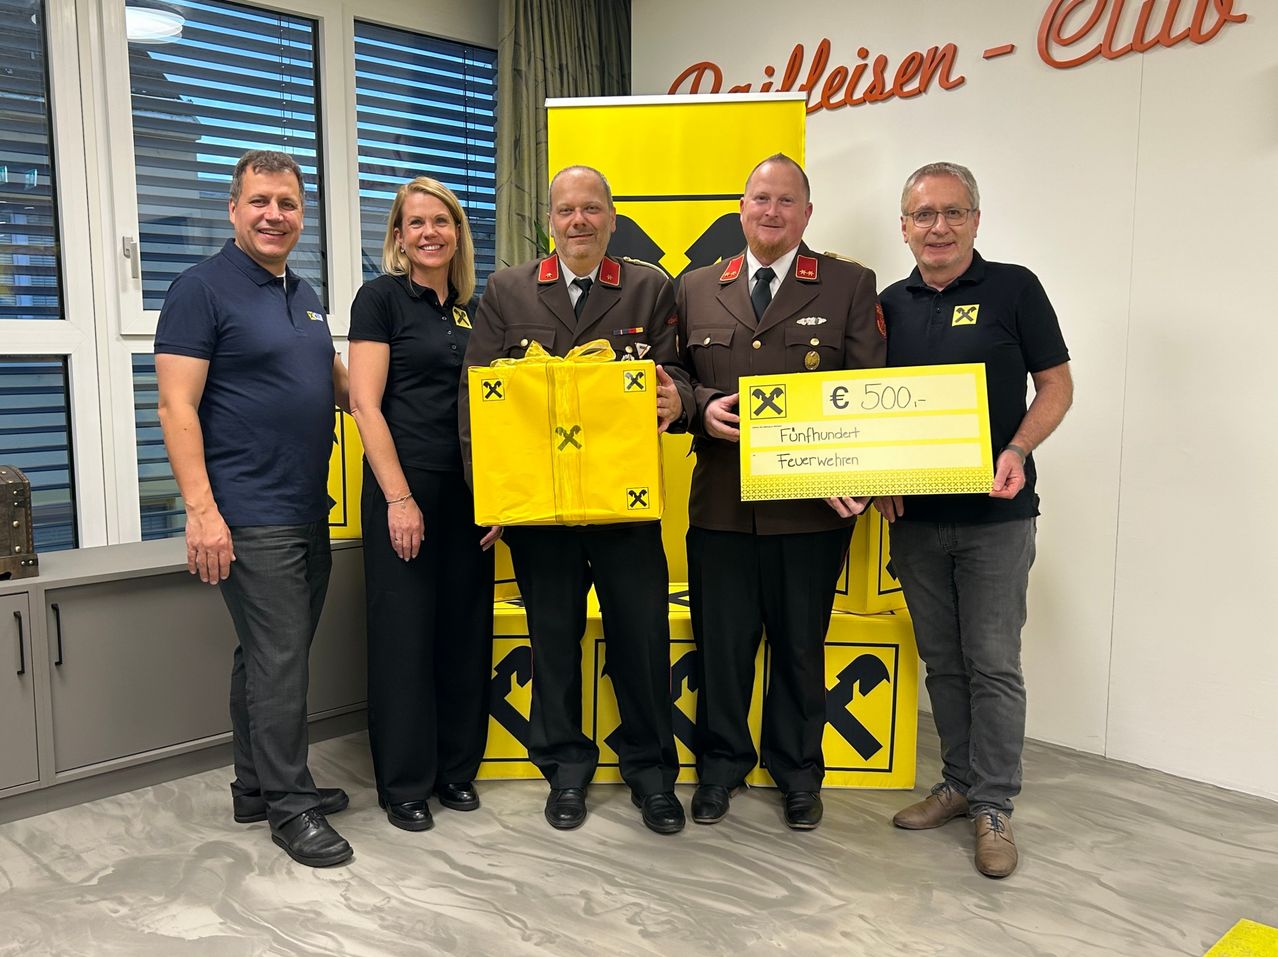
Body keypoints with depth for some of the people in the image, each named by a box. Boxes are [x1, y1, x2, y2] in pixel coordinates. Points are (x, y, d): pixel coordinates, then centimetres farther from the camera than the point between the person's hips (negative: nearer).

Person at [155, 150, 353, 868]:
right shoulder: (203, 289, -8)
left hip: (310, 512, 8)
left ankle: (259, 785, 29)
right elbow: (177, 407, -13)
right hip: (251, 518, -8)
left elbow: (339, 382, 27)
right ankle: (289, 803, 10)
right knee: (279, 659, -3)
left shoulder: (307, 296, 16)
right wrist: (201, 510, -21)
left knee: (273, 655, 16)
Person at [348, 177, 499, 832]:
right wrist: (400, 498, -15)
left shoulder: (472, 310, 13)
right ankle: (404, 783, 17)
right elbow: (365, 404, -10)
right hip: (402, 490, -5)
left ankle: (457, 767, 26)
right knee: (404, 633, 2)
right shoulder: (382, 298, -3)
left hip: (469, 495, 6)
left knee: (465, 630, 11)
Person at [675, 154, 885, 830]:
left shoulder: (851, 286, 3)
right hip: (720, 504, 2)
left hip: (812, 505, -1)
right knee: (720, 644, 10)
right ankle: (722, 764, 31)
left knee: (800, 647, 12)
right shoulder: (696, 289, 10)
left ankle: (797, 774, 31)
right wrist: (703, 408, -8)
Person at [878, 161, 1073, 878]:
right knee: (942, 660, 13)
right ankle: (960, 784, 27)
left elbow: (1057, 386, -1)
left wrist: (1017, 452, -18)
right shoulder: (891, 305, 9)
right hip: (914, 515, 4)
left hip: (995, 515, -4)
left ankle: (995, 806, 13)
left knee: (993, 663, 0)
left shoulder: (1013, 289, -2)